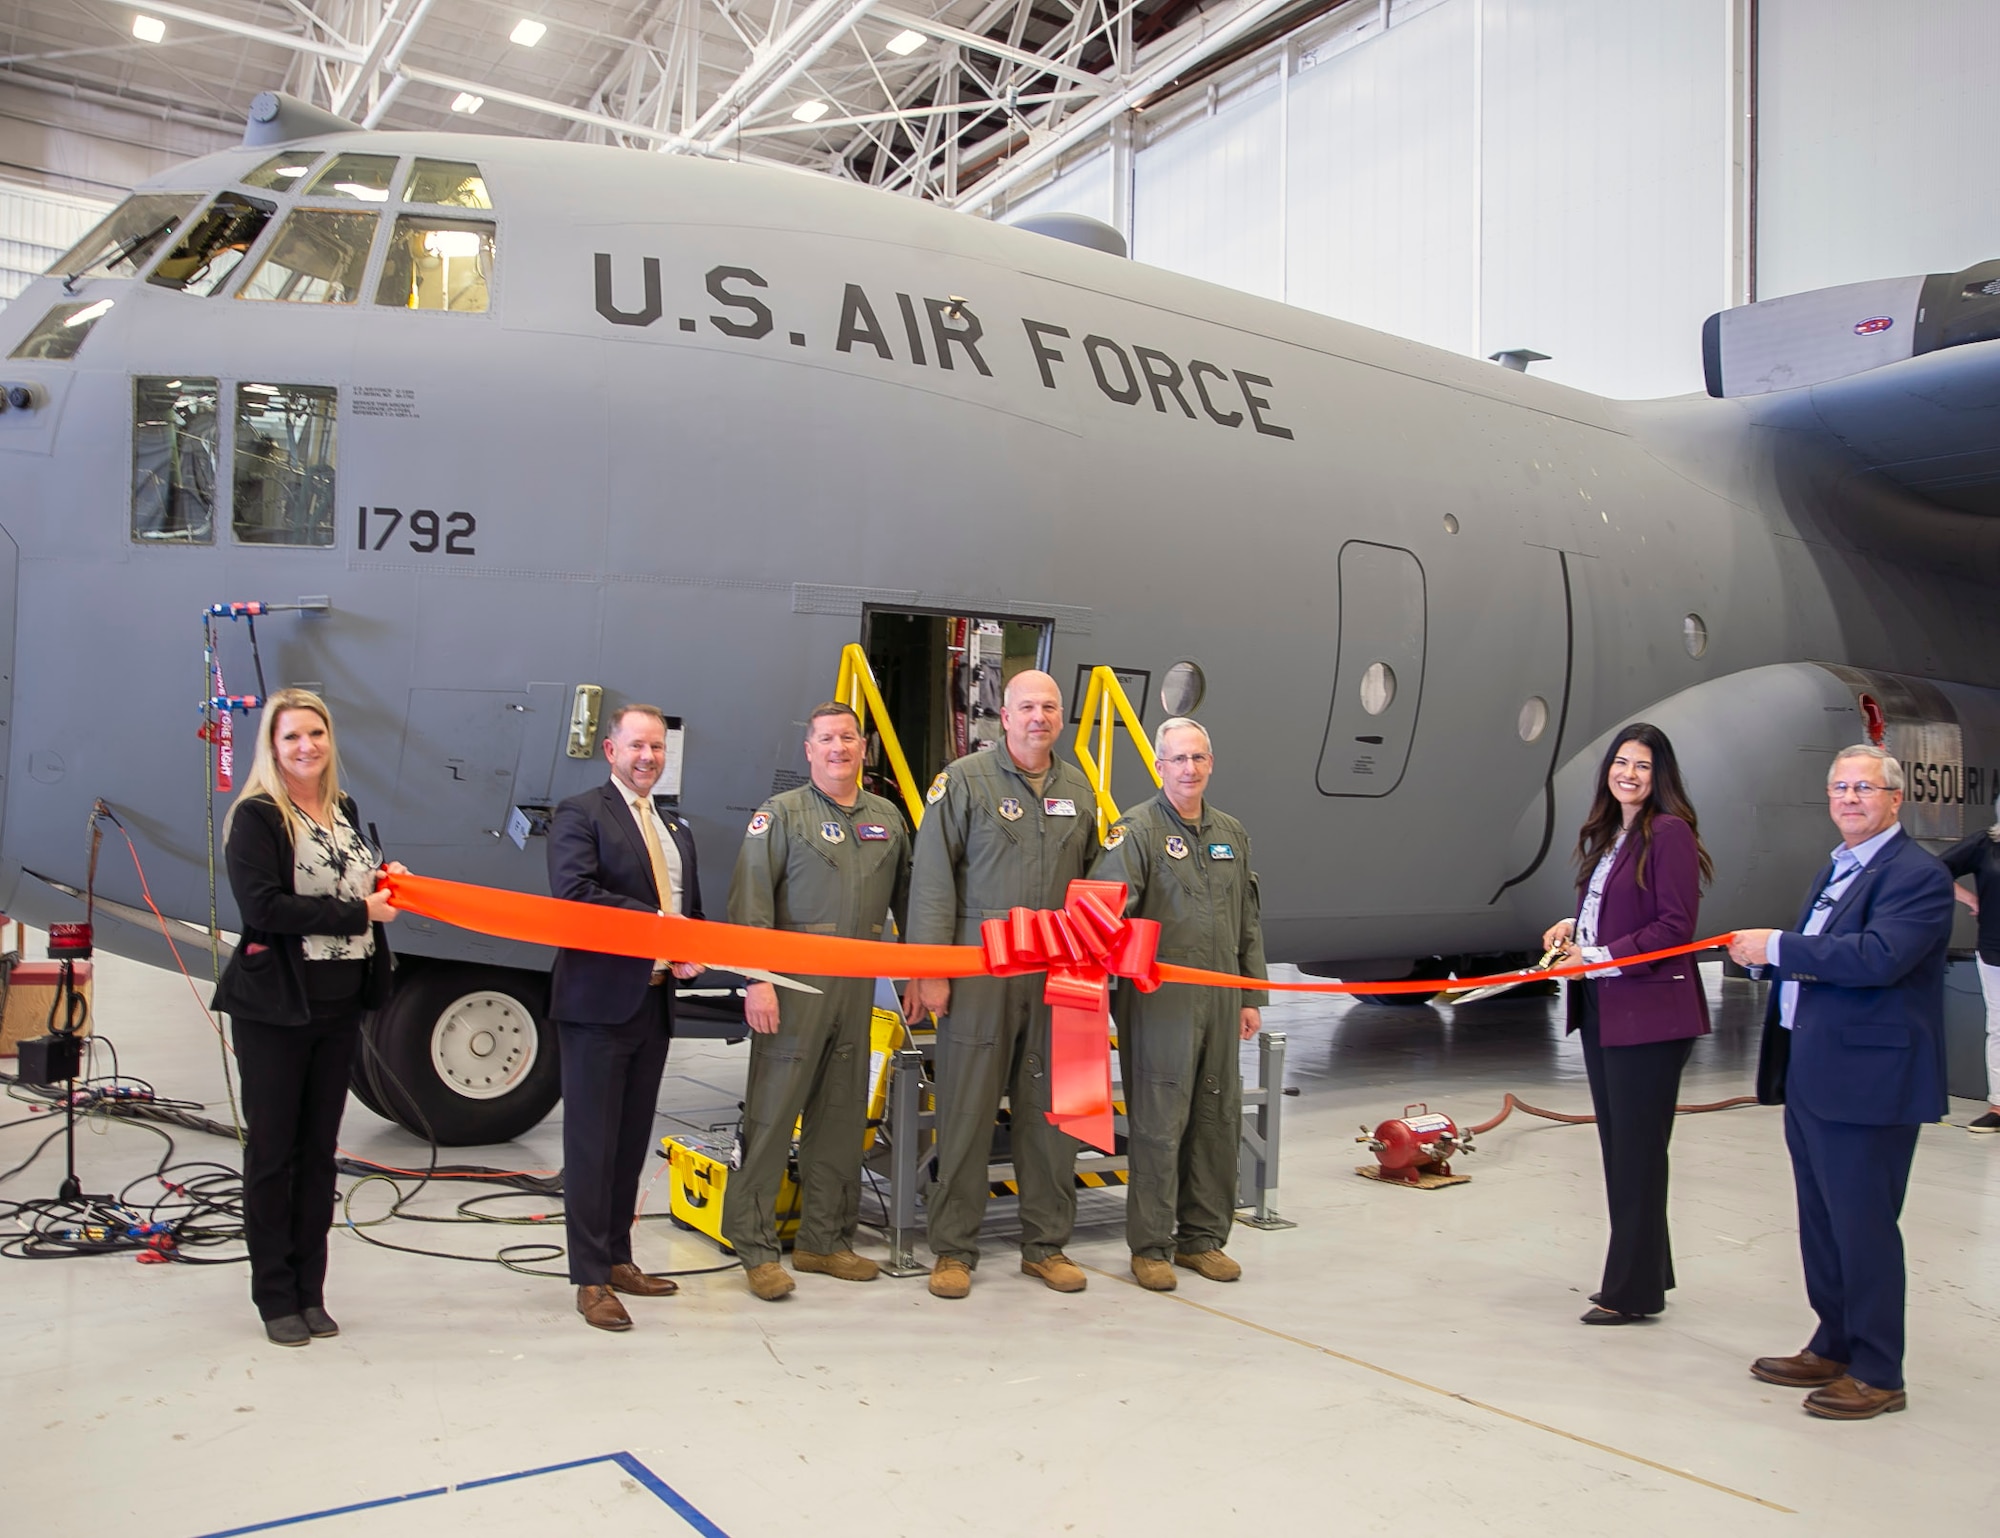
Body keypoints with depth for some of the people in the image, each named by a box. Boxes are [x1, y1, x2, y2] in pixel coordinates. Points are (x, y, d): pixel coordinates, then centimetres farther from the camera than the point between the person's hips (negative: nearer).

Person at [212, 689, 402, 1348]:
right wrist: (356, 913, -18)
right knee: (272, 1151, 4)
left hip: (340, 1008, 6)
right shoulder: (256, 816, -9)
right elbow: (262, 906, -20)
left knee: (319, 1151, 11)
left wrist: (383, 877, 5)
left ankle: (310, 1292, 21)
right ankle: (274, 1296, 15)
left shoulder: (343, 810, 12)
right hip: (274, 1008, -6)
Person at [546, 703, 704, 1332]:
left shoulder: (676, 828, 19)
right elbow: (574, 894, -19)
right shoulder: (580, 814, -4)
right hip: (599, 1002, -7)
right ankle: (591, 1281, 5)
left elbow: (691, 911, 23)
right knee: (592, 1142, -1)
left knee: (633, 1139, 14)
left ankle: (618, 1261, 25)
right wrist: (656, 921, -18)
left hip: (656, 1001, 7)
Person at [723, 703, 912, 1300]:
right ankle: (755, 1247, 8)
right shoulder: (781, 813, 0)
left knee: (841, 1118, 11)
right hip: (794, 985, -5)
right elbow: (750, 902, -6)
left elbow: (906, 897, 20)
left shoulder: (888, 819, 14)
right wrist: (756, 980, -15)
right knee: (770, 1115, -2)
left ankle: (825, 1240, 22)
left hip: (859, 988, 5)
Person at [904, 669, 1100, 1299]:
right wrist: (928, 971, -9)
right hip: (979, 970, -4)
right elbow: (932, 880, -4)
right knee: (966, 1108, 2)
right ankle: (953, 1249, 14)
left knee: (1052, 1110, 8)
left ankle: (1046, 1243, 22)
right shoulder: (964, 780, -1)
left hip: (1057, 975, 4)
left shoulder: (1078, 790, 13)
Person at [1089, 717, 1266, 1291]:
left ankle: (1202, 1238, 24)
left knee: (1219, 1119, 11)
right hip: (1160, 999, -6)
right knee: (1159, 1123, -2)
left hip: (1220, 999, 6)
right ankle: (1150, 1247, 9)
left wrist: (1252, 997, 17)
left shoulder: (1232, 835, 15)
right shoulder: (1137, 829, -4)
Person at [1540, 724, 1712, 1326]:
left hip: (1648, 1012, -9)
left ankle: (1634, 1291, 7)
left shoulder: (1669, 832, -11)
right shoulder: (1605, 834, 14)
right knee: (1616, 1146, 14)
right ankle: (1646, 1271, 27)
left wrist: (1600, 956, -17)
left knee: (1636, 1149, -2)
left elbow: (1674, 926, -16)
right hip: (1601, 1010, 9)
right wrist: (1573, 928, 5)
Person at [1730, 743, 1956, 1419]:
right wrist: (1762, 954, 1)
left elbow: (1878, 956, -28)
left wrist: (1778, 947, -20)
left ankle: (1877, 1375, 12)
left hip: (1867, 1081, -9)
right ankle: (1834, 1348, 31)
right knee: (1822, 1223, 18)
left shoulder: (1918, 874, -13)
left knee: (1862, 1225, -1)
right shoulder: (1838, 869, 17)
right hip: (1812, 1078, 10)